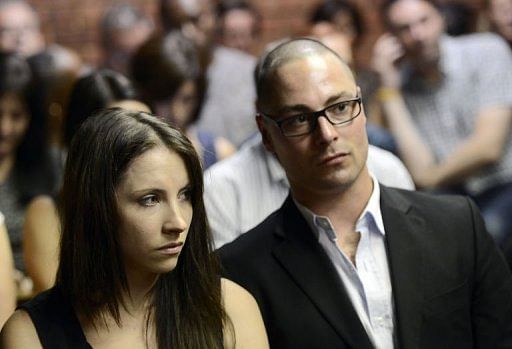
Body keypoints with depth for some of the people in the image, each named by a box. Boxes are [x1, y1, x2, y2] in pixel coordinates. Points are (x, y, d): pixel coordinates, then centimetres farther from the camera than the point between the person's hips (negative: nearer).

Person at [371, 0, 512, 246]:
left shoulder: (487, 51, -6)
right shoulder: (404, 85, 4)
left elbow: (488, 147, -13)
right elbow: (421, 170, -8)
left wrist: (432, 177, 1)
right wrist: (389, 90, -7)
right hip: (457, 196, 4)